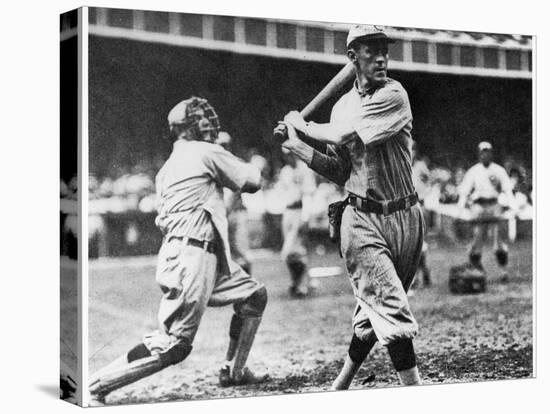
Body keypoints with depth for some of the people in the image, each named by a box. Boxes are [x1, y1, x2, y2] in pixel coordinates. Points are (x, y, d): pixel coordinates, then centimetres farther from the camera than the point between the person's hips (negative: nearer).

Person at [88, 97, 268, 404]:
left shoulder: (167, 169, 20)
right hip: (191, 256, -10)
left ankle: (233, 371, 23)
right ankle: (94, 387, -11)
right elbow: (252, 181, 0)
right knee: (172, 345, -12)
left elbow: (163, 221, 16)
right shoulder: (206, 152, -3)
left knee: (254, 294, 19)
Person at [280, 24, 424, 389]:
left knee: (377, 310, 10)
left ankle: (340, 387, 27)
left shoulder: (393, 95, -8)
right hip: (363, 221, 1)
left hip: (405, 218, -1)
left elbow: (343, 135, -19)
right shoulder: (343, 107, 7)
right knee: (392, 309, -12)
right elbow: (341, 171, 9)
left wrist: (302, 125, -3)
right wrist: (299, 147, -2)